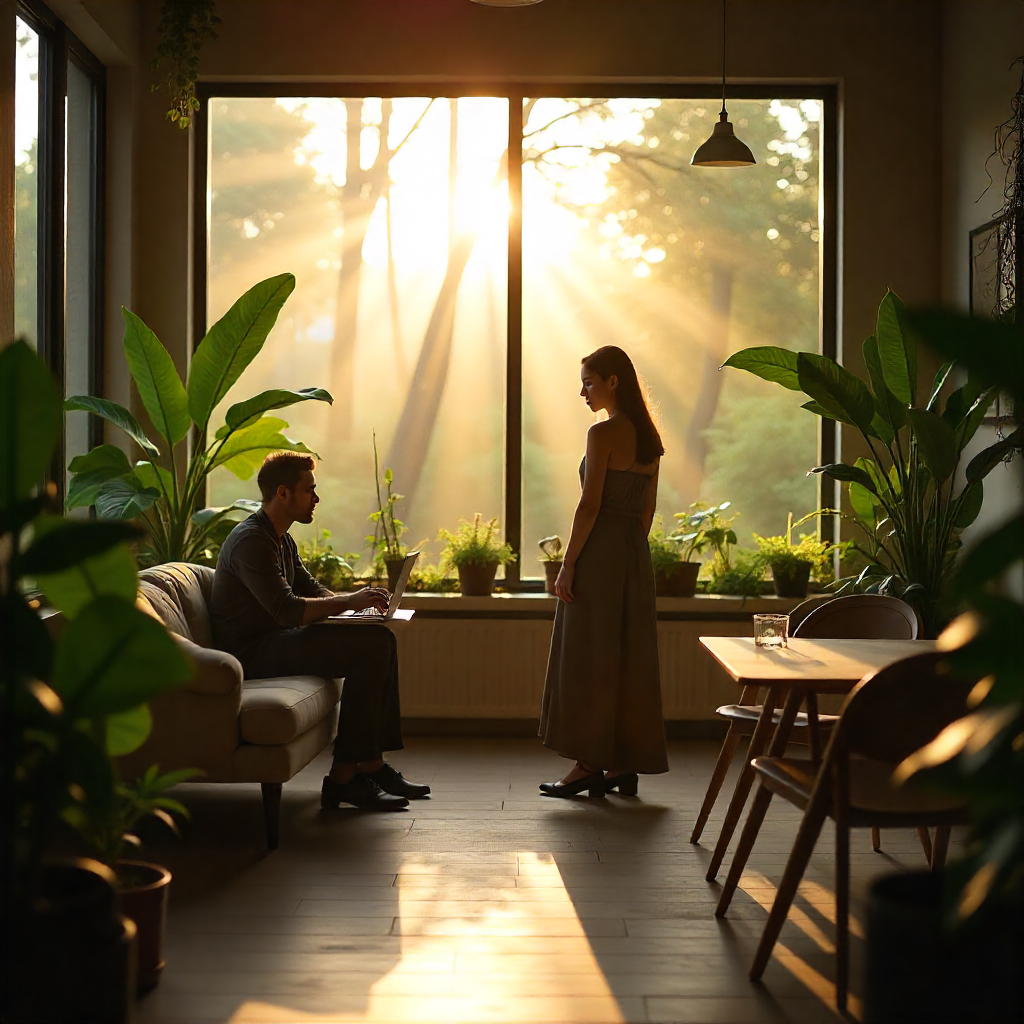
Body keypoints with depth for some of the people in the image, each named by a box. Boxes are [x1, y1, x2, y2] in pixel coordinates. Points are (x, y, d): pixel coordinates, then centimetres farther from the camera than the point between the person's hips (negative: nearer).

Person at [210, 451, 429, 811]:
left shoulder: (281, 540, 16)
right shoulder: (251, 541, -17)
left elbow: (311, 590, 22)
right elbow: (288, 610, -26)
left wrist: (356, 599, 2)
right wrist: (349, 601, -19)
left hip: (273, 640, 10)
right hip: (252, 652, -10)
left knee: (380, 639, 2)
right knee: (371, 647, -21)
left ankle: (372, 764, 0)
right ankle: (345, 775, -20)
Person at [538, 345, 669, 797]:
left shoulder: (603, 433, -13)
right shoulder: (649, 437, 11)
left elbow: (589, 505, -16)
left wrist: (568, 565, -14)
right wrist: (632, 550, 20)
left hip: (599, 553, -8)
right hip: (636, 555, 8)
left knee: (588, 659, -2)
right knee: (630, 660, 9)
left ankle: (589, 764, 2)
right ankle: (626, 764, 14)